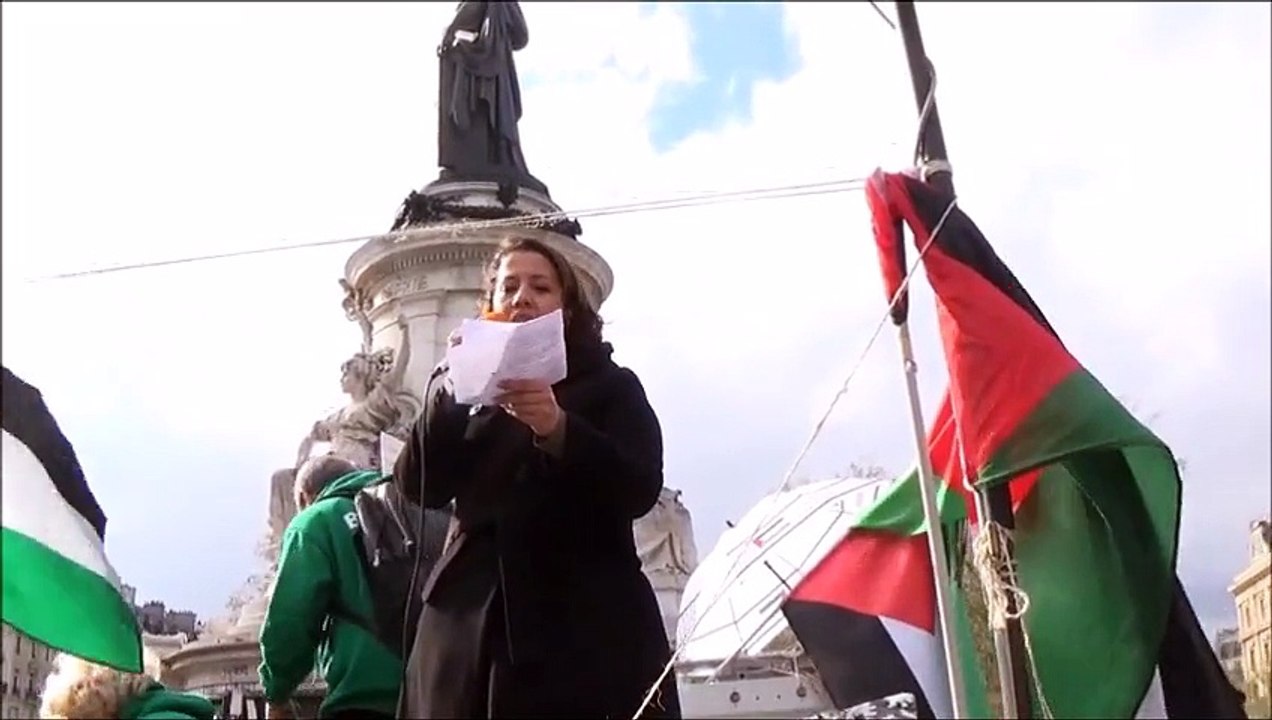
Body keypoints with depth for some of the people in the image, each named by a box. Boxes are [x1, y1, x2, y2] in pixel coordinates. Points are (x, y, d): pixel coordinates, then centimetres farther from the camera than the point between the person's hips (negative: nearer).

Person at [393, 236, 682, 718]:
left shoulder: (611, 386, 11)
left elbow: (641, 488, -6)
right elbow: (421, 488, 4)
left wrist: (559, 430, -21)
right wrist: (447, 388, -9)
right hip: (470, 626, 2)